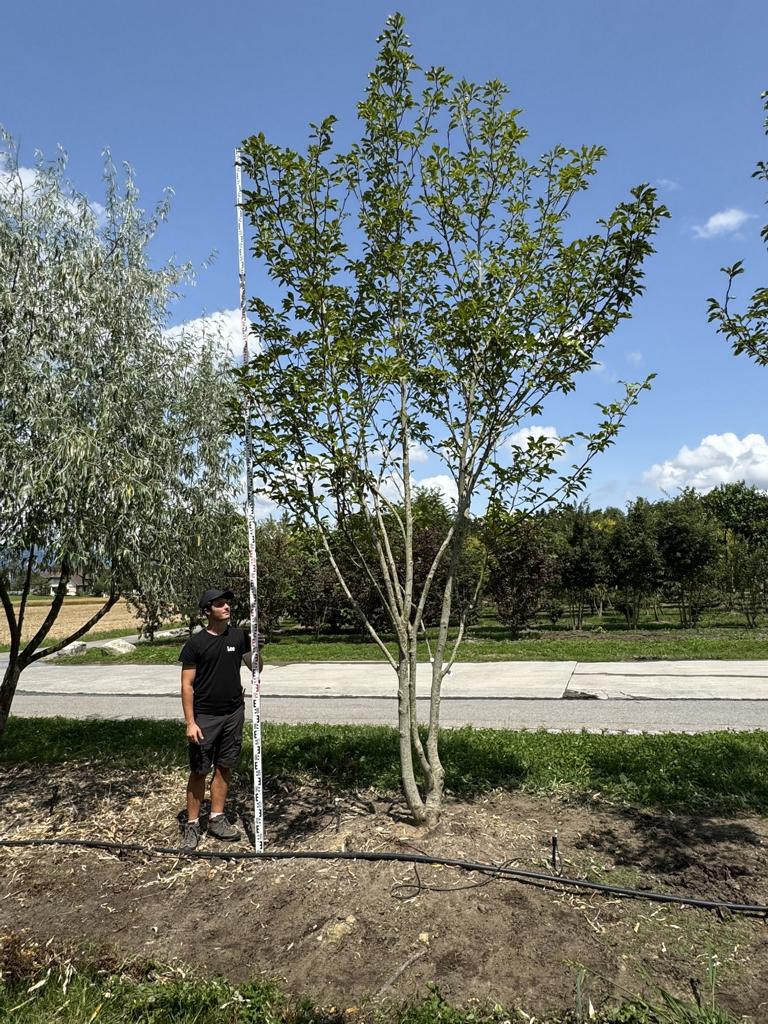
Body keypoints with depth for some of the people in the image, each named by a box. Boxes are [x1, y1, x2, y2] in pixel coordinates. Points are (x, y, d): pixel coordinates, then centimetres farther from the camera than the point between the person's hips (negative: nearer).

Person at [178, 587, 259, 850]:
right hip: (205, 717, -4)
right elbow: (187, 685, -9)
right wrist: (190, 723, -14)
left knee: (224, 767, 12)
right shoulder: (195, 643, -10)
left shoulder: (238, 636, 2)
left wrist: (256, 648, -11)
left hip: (234, 714, 4)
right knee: (199, 771, 4)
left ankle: (217, 819, 26)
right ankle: (192, 824, 18)